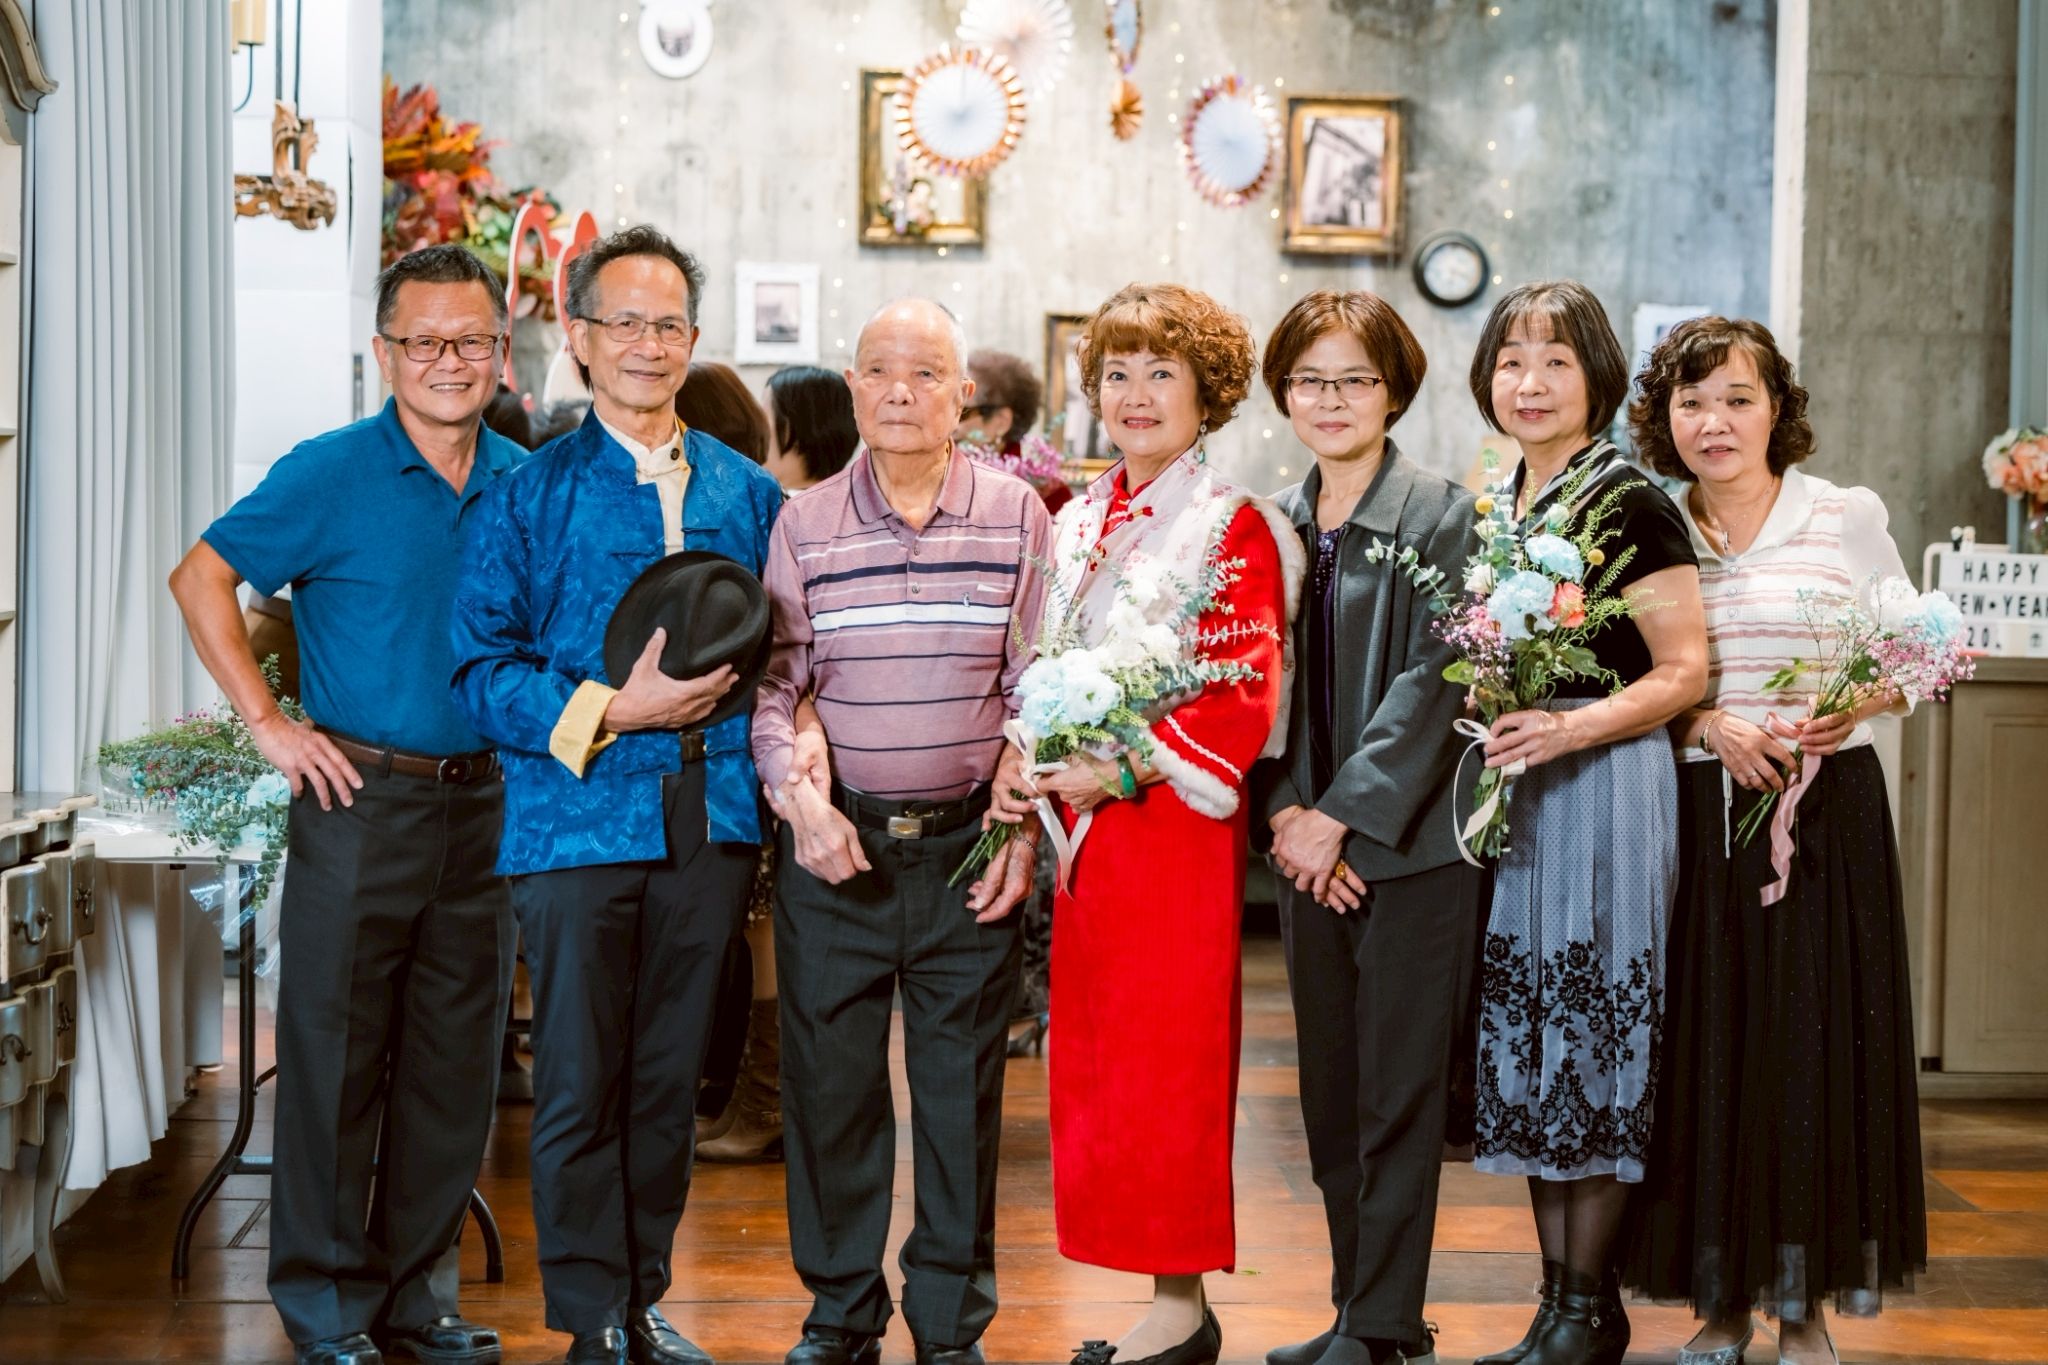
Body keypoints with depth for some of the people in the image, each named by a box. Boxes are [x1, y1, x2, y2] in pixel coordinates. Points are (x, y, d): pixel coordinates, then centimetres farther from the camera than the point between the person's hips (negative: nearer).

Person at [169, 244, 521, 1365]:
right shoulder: (331, 474, -6)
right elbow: (201, 577, -5)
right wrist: (269, 724, -10)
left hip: (482, 801, 5)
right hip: (362, 802, -4)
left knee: (455, 1062, 10)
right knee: (336, 1055, 2)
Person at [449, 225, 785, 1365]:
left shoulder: (748, 493, 11)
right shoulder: (529, 496, 0)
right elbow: (485, 671, -4)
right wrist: (613, 709, -16)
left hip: (713, 819, 3)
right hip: (579, 822, -3)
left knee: (671, 1078, 11)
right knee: (580, 1086, 1)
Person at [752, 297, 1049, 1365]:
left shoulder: (1017, 516, 2)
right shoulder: (803, 524, 3)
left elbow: (1035, 688, 4)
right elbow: (771, 682, 4)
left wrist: (1024, 824, -2)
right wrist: (795, 787, -12)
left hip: (968, 842, 0)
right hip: (836, 842, 1)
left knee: (963, 1088, 6)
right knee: (830, 1081, 7)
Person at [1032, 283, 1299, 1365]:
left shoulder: (1231, 527, -6)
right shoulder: (1078, 525, 14)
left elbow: (1242, 696, -13)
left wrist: (1126, 769, -18)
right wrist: (1040, 765, 2)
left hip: (1174, 824, -7)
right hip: (1085, 828, 7)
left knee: (1167, 1061, -3)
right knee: (1094, 1062, 8)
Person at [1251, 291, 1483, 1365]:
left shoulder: (1443, 517, -5)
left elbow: (1434, 681, -12)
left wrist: (1343, 814, -15)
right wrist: (1281, 812, -5)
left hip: (1411, 845, -5)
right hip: (1307, 848, 5)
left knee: (1399, 1097, -1)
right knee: (1329, 1096, 11)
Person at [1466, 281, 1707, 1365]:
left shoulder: (1629, 506, -8)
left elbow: (1684, 670, -11)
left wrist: (1571, 728, -23)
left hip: (1604, 788, -7)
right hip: (1506, 794, 7)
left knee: (1594, 1040, -1)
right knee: (1526, 1043, 10)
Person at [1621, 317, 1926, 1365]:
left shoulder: (1849, 516, 2)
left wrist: (1855, 707, -13)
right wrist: (1709, 725, -11)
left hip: (1827, 812, -1)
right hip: (1695, 816, 1)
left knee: (1816, 1039, -1)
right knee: (1706, 1047, 2)